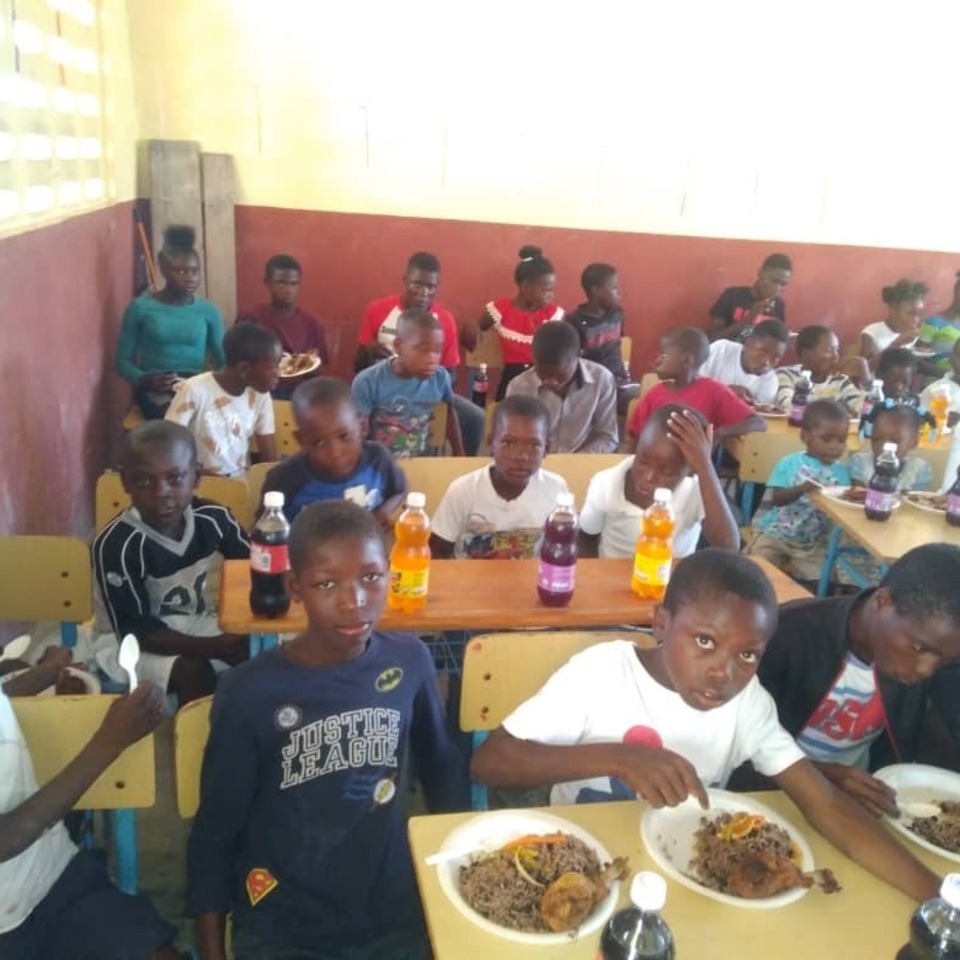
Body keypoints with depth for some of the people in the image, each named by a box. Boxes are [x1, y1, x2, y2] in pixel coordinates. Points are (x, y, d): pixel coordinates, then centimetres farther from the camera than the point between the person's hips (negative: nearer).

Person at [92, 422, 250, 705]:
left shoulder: (214, 518, -14)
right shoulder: (116, 545, -26)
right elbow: (135, 630, -23)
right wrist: (214, 647, -32)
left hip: (198, 623, 5)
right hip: (132, 642, -4)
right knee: (193, 671, -29)